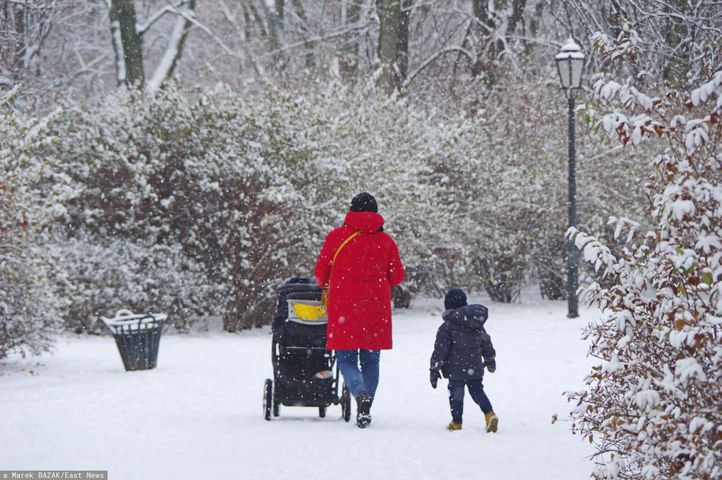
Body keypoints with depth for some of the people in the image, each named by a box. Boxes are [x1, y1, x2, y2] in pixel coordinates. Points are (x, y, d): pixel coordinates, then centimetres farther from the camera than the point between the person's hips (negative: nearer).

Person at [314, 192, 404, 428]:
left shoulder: (336, 237, -3)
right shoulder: (386, 241, 2)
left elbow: (320, 275, 2)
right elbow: (397, 277, 6)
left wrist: (326, 285, 25)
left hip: (344, 310, -2)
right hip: (376, 311, 2)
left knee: (346, 359, 5)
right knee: (370, 360, 13)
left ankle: (361, 393, -24)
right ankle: (365, 411, 9)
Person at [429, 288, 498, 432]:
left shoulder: (447, 327, -12)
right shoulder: (478, 326, 8)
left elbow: (440, 349, -13)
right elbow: (486, 343, 19)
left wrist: (435, 369, -7)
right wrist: (490, 359, 35)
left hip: (456, 371, -5)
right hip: (475, 370, 5)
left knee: (456, 395, 6)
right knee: (478, 392, 13)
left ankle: (456, 423, 12)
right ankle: (490, 414, -4)